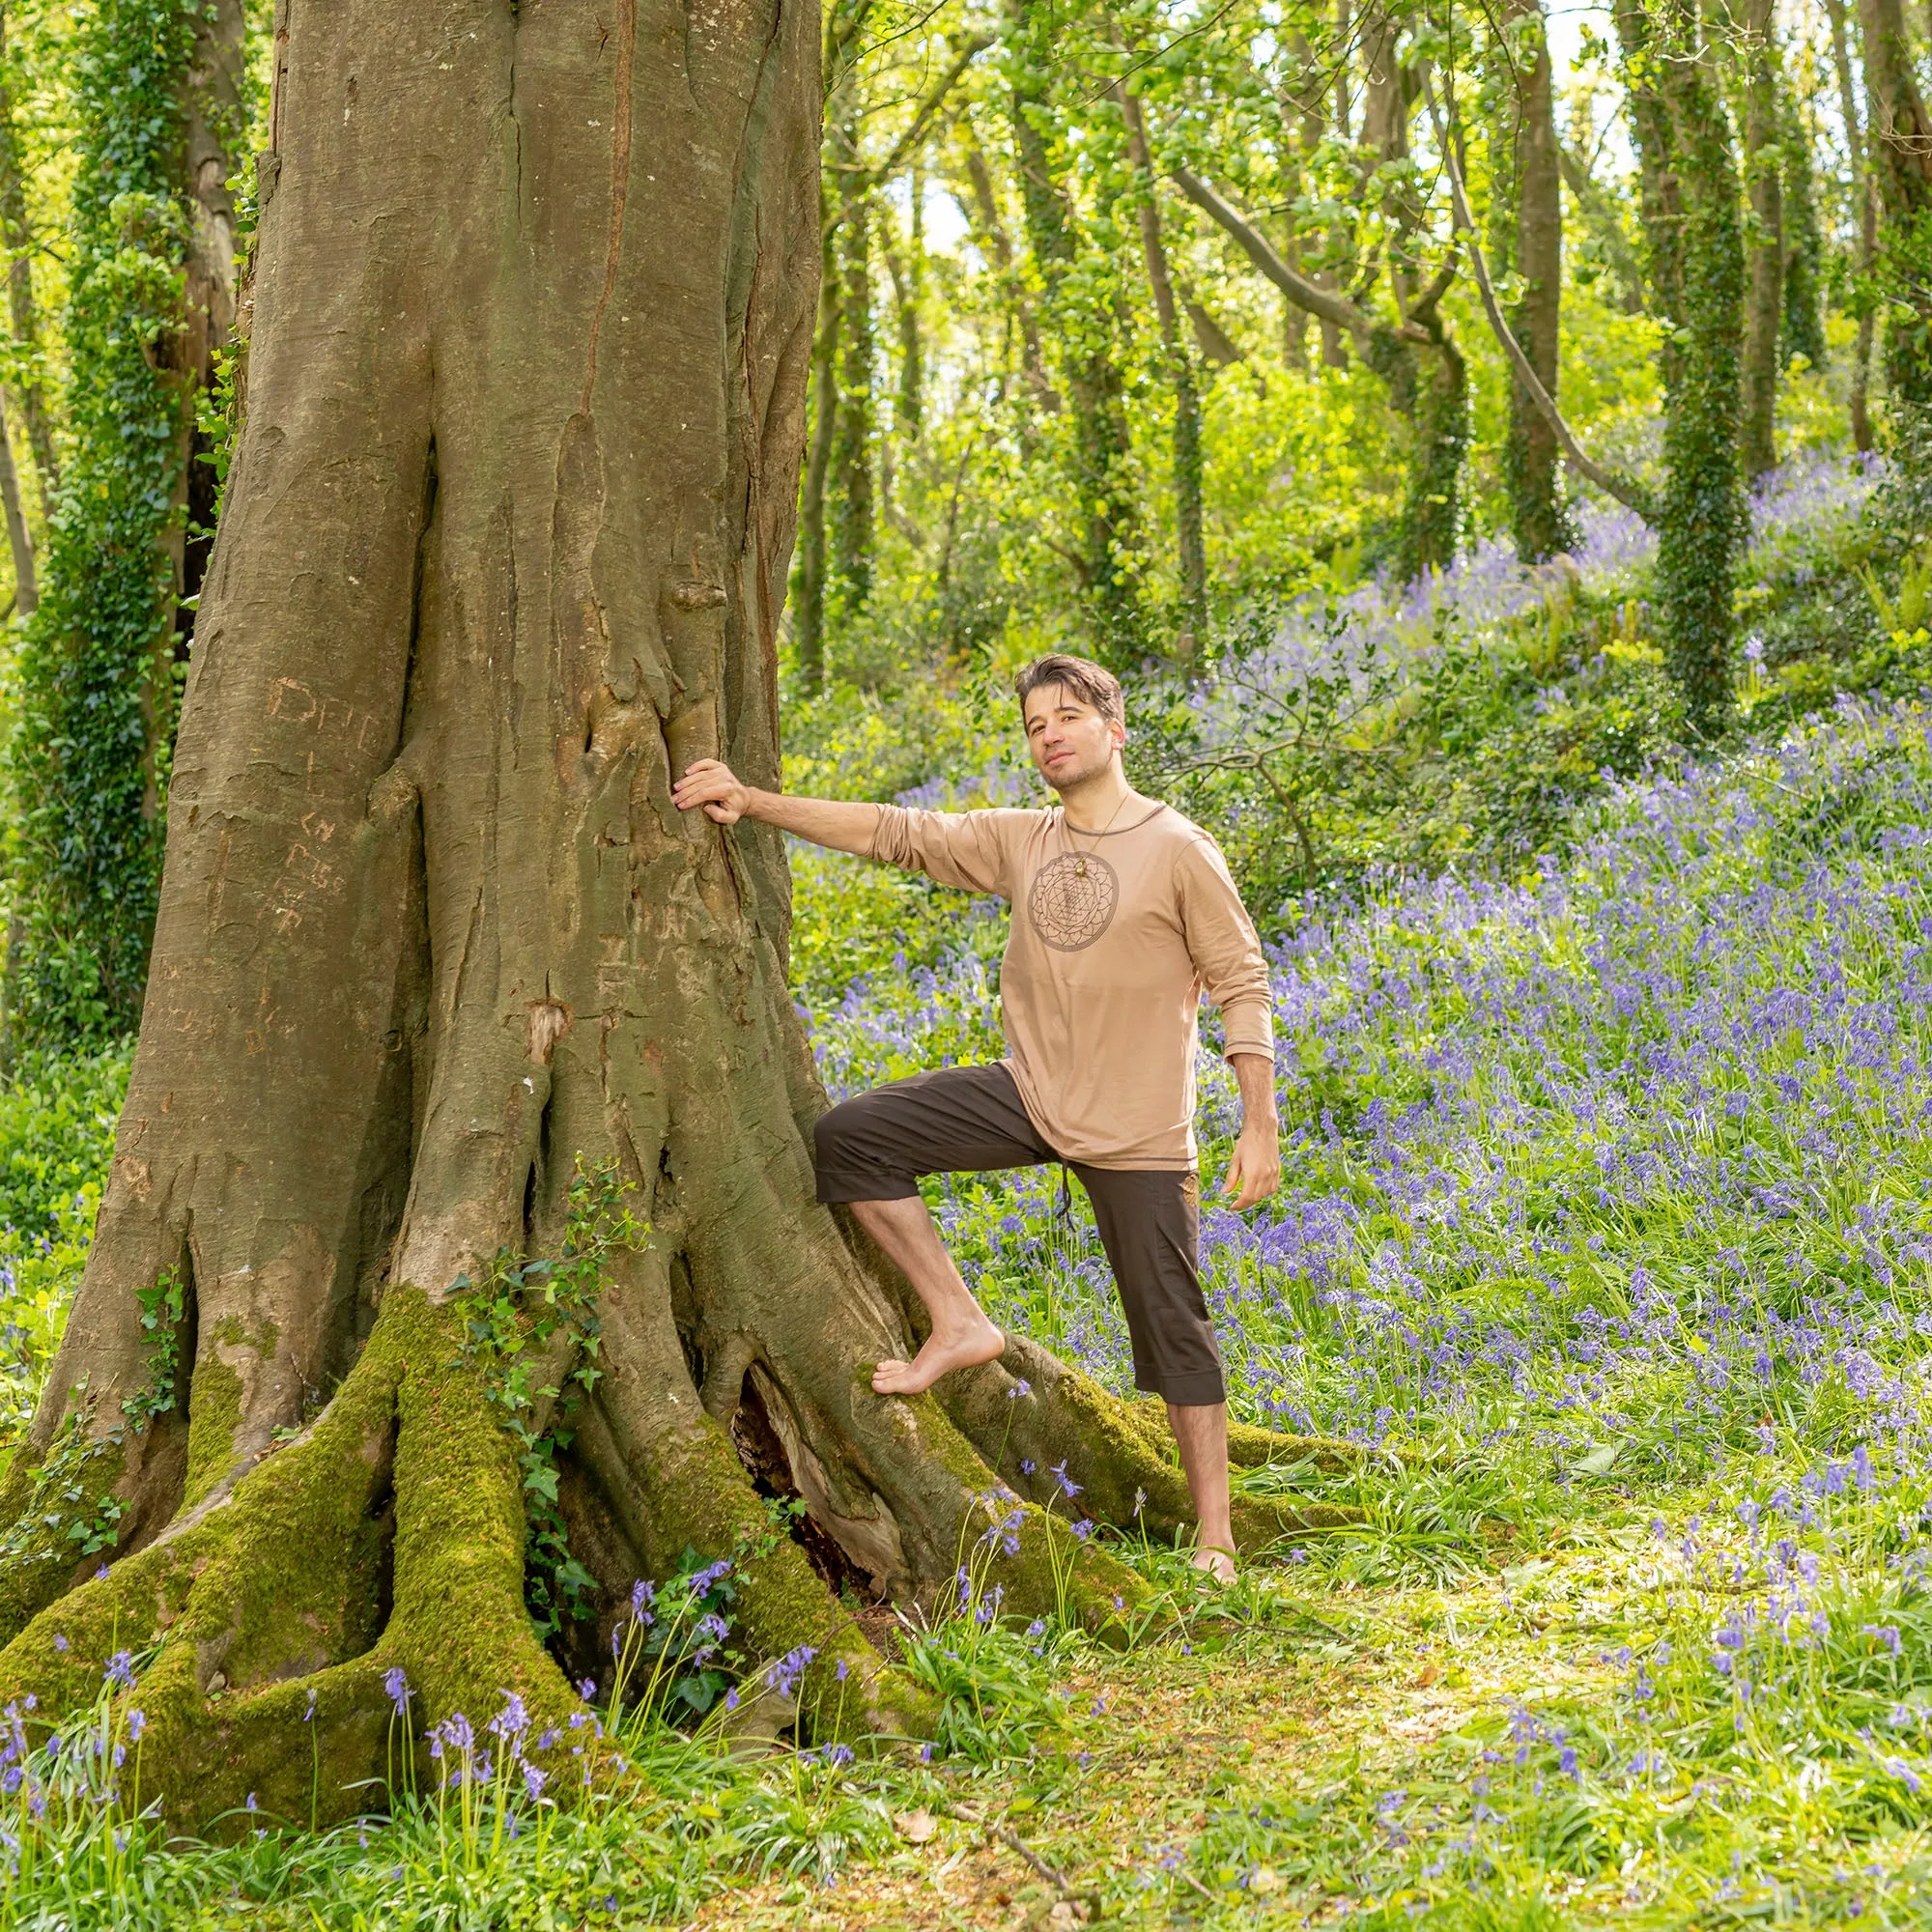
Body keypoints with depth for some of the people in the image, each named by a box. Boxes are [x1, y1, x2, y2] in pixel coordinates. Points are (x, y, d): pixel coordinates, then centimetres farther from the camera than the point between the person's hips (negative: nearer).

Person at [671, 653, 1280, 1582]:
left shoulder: (1179, 851, -8)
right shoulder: (1022, 842, 6)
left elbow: (1241, 984, -8)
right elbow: (896, 832, 5)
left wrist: (1260, 1127, -13)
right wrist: (753, 803, -1)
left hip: (1138, 1131, -5)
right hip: (1029, 1095, 5)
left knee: (1173, 1328, -1)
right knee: (850, 1138, -9)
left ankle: (1213, 1536, 12)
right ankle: (959, 1324, 0)